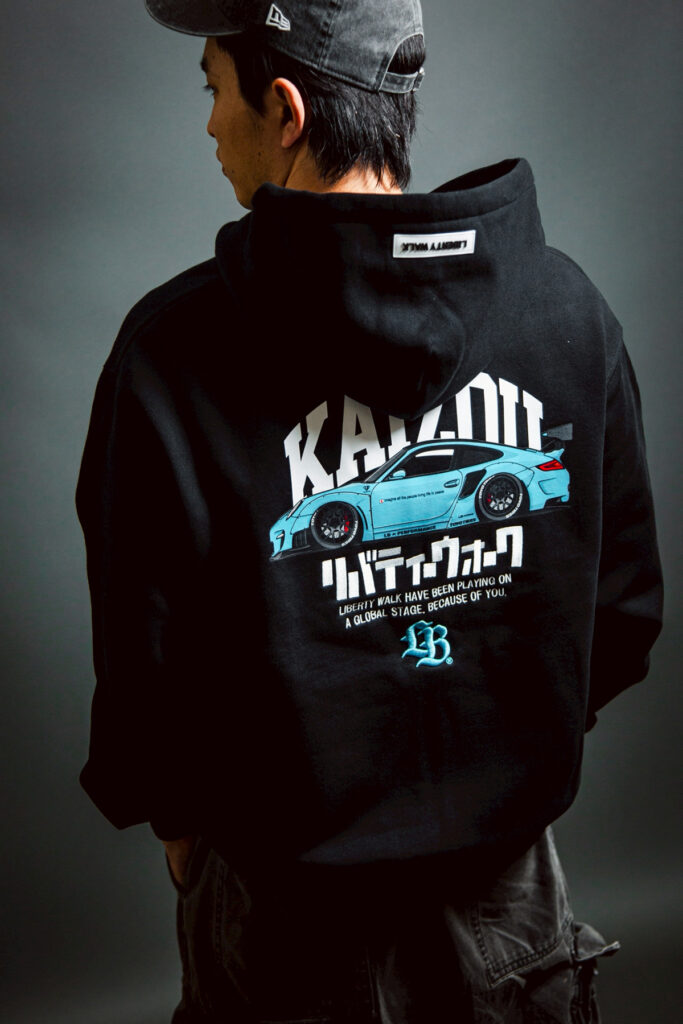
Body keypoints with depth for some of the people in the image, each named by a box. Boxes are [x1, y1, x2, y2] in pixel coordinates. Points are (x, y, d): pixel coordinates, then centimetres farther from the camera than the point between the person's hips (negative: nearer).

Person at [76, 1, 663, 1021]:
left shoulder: (176, 347, -21)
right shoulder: (568, 303, -10)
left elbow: (146, 655, -15)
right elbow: (623, 605, -1)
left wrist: (175, 819, 5)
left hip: (287, 918, -2)